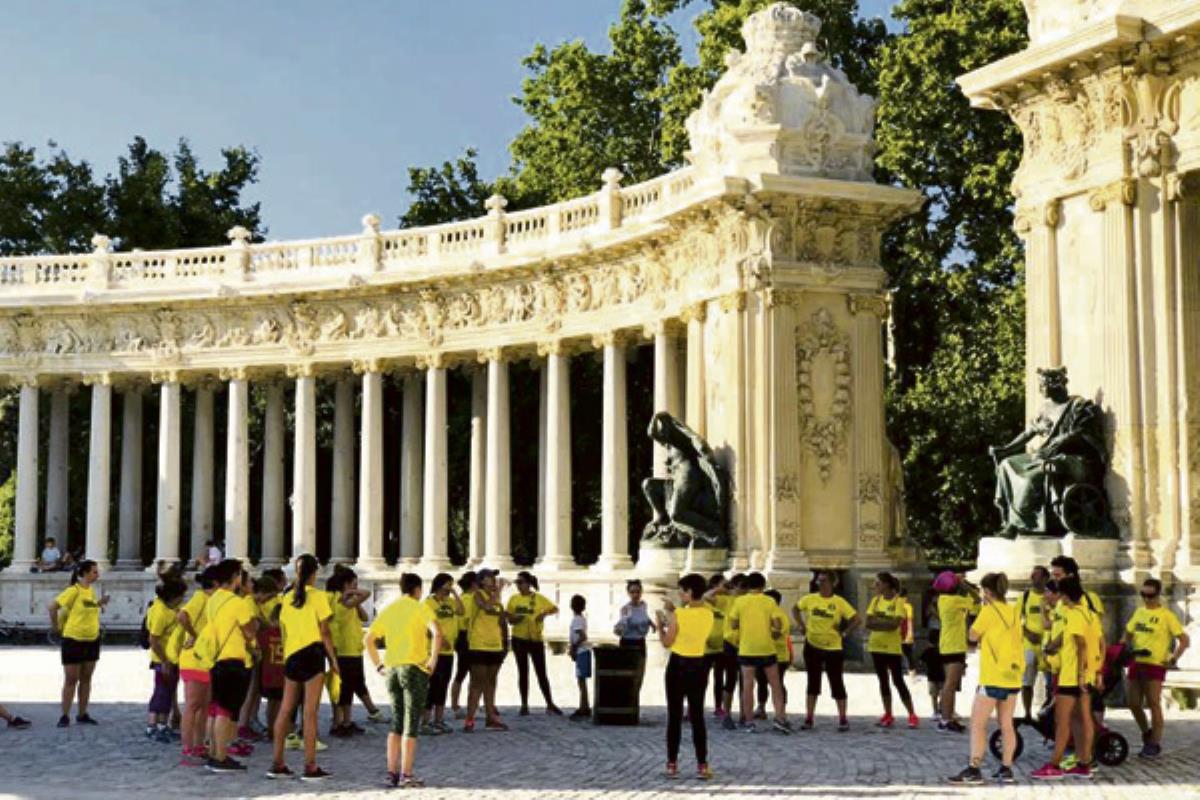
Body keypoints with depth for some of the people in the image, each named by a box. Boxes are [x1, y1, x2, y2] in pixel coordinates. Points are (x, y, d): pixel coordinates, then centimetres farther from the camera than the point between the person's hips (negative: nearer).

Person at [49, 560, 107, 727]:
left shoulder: (91, 590, 7)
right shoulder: (74, 591, -16)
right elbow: (53, 607, -18)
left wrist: (99, 604, 2)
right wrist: (55, 626, -11)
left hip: (92, 639, 7)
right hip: (74, 639, -7)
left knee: (86, 678, 11)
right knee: (71, 679, -1)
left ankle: (82, 714, 19)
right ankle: (65, 716, 7)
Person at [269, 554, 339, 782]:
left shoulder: (287, 598, 11)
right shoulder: (318, 596, -6)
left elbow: (283, 630, 12)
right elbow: (324, 632, -8)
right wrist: (333, 659, -2)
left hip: (290, 656, 6)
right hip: (312, 654, -6)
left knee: (285, 709, 10)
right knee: (310, 711, -5)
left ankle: (277, 763, 12)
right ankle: (310, 767, -4)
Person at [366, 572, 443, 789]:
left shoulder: (388, 610, 12)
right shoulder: (420, 608, -4)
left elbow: (369, 639, 12)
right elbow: (437, 633, -20)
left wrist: (378, 665, 14)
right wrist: (433, 660, -14)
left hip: (392, 669, 5)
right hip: (415, 668, -5)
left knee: (397, 724, 14)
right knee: (411, 725, -1)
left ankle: (392, 773, 13)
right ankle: (406, 775, -3)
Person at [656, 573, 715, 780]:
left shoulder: (678, 615, -15)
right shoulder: (708, 614, 0)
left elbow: (667, 643, -8)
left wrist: (661, 623, 7)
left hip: (678, 665, -4)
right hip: (699, 666, 4)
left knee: (675, 716, 5)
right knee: (697, 716, 8)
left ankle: (672, 764, 8)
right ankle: (702, 765, 2)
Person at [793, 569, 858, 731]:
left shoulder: (839, 602, -8)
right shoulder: (810, 598, 0)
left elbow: (856, 619, -7)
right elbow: (795, 609, 16)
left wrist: (844, 633, -10)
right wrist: (800, 625, 6)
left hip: (833, 648, -2)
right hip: (812, 646, 2)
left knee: (836, 682, 1)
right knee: (813, 682, 8)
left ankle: (843, 719, 9)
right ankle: (808, 718, 12)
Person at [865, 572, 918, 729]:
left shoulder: (898, 601, -9)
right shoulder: (875, 600, 7)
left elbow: (895, 624, -20)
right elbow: (868, 623, -1)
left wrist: (877, 622, -13)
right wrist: (885, 623, -15)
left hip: (893, 647, -5)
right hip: (876, 646, 5)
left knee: (898, 681, -6)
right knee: (883, 681, 9)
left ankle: (912, 715, 0)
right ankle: (888, 715, 15)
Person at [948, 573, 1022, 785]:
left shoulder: (989, 611, -12)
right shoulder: (1014, 611, 9)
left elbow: (973, 636, -4)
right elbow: (1017, 638, 16)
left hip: (993, 676, -7)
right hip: (1013, 675, 7)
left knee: (978, 724, -4)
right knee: (1006, 724, 11)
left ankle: (974, 769, -9)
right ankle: (1006, 770, 11)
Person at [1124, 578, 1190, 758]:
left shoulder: (1166, 615, -6)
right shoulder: (1139, 612, 12)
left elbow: (1184, 640, -7)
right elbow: (1128, 634, 24)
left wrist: (1174, 658, -16)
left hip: (1155, 665, -6)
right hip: (1136, 663, 6)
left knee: (1153, 704, -5)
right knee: (1134, 704, 8)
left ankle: (1155, 744, 4)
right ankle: (1147, 733, 30)